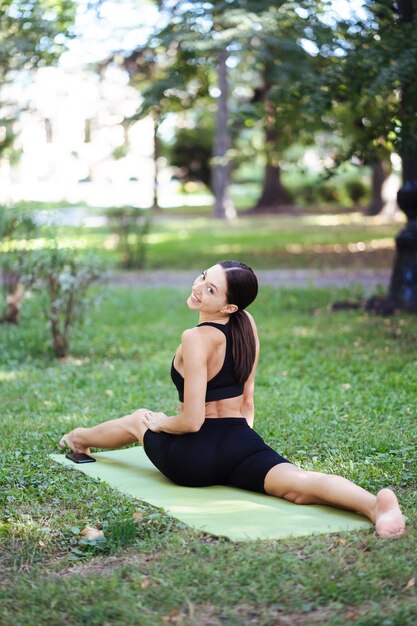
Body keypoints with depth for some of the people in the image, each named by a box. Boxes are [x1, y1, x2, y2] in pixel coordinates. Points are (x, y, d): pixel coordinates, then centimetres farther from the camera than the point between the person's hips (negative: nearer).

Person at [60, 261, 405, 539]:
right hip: (243, 442, 4)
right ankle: (374, 504, -48)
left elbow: (191, 421, -18)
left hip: (193, 457, -4)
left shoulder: (196, 338, -17)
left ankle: (79, 437, 56)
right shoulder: (247, 324, 5)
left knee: (139, 419, 28)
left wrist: (160, 422, 2)